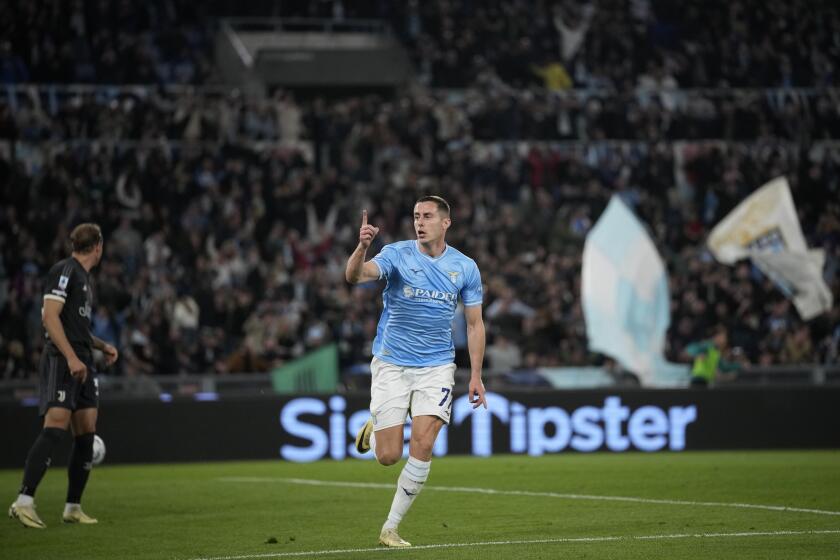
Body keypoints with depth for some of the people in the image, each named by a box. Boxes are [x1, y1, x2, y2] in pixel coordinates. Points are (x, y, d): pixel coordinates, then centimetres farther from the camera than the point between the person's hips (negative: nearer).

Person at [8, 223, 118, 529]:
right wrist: (71, 357, -24)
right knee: (55, 427, -19)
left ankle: (73, 507, 12)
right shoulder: (64, 271, -8)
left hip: (82, 363, 9)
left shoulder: (83, 277, 21)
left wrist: (102, 346, 22)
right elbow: (50, 316, -17)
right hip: (62, 362, -9)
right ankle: (24, 502, -22)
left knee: (86, 433, 6)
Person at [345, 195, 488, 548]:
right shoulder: (397, 254, -7)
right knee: (388, 456, -4)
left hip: (436, 367, 1)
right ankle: (375, 427, 34)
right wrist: (362, 247, -46)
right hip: (391, 365, -1)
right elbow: (355, 276, -25)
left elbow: (474, 323, 8)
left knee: (422, 446, -14)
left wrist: (476, 375, 2)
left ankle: (390, 528, 0)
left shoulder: (465, 267, 1)